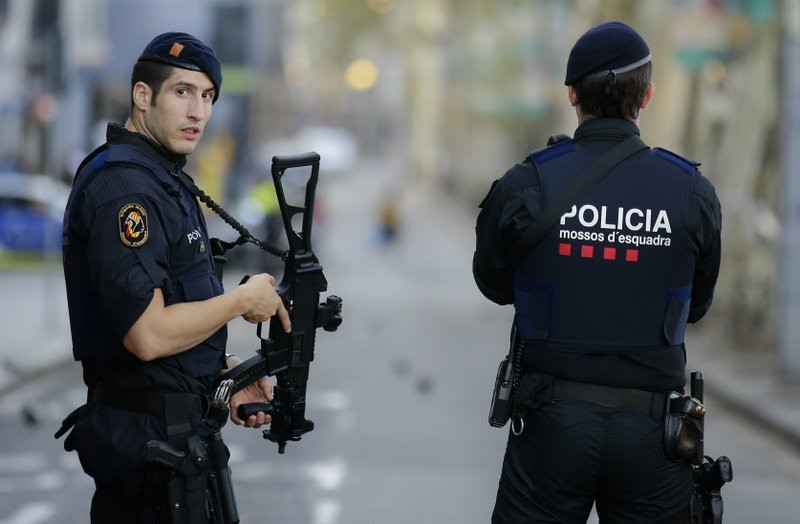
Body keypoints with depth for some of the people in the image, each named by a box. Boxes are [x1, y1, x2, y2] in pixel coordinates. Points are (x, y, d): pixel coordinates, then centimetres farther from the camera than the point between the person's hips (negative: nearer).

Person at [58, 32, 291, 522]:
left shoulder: (165, 178, 16)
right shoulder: (123, 186, -18)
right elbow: (147, 334, -26)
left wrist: (223, 369, 8)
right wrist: (244, 299, -13)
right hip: (151, 439, -10)